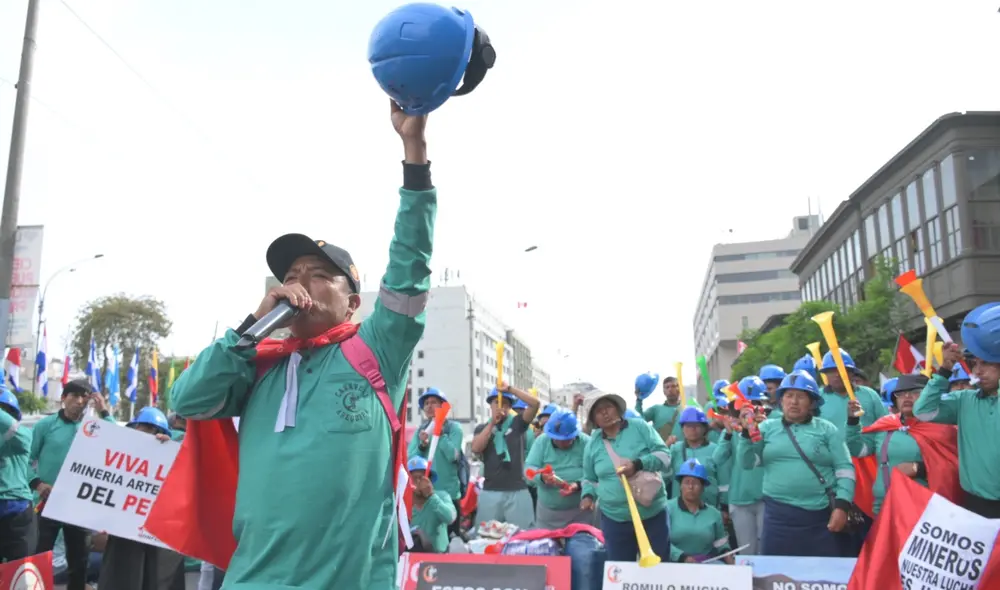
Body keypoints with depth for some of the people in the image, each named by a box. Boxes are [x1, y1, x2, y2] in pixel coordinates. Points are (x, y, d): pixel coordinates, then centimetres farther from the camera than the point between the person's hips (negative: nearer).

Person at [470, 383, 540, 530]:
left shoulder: (517, 423, 5)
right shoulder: (482, 428, 12)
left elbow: (535, 403, -9)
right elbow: (476, 448, -7)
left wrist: (509, 389, -9)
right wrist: (492, 423, -7)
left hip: (517, 491, -1)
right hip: (490, 491, 2)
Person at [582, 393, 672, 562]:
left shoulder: (640, 427, -3)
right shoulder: (593, 445, 5)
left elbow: (664, 454, -8)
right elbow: (590, 479, 16)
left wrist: (638, 464, -23)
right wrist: (588, 495, -5)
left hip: (653, 514, -2)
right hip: (614, 519, 2)